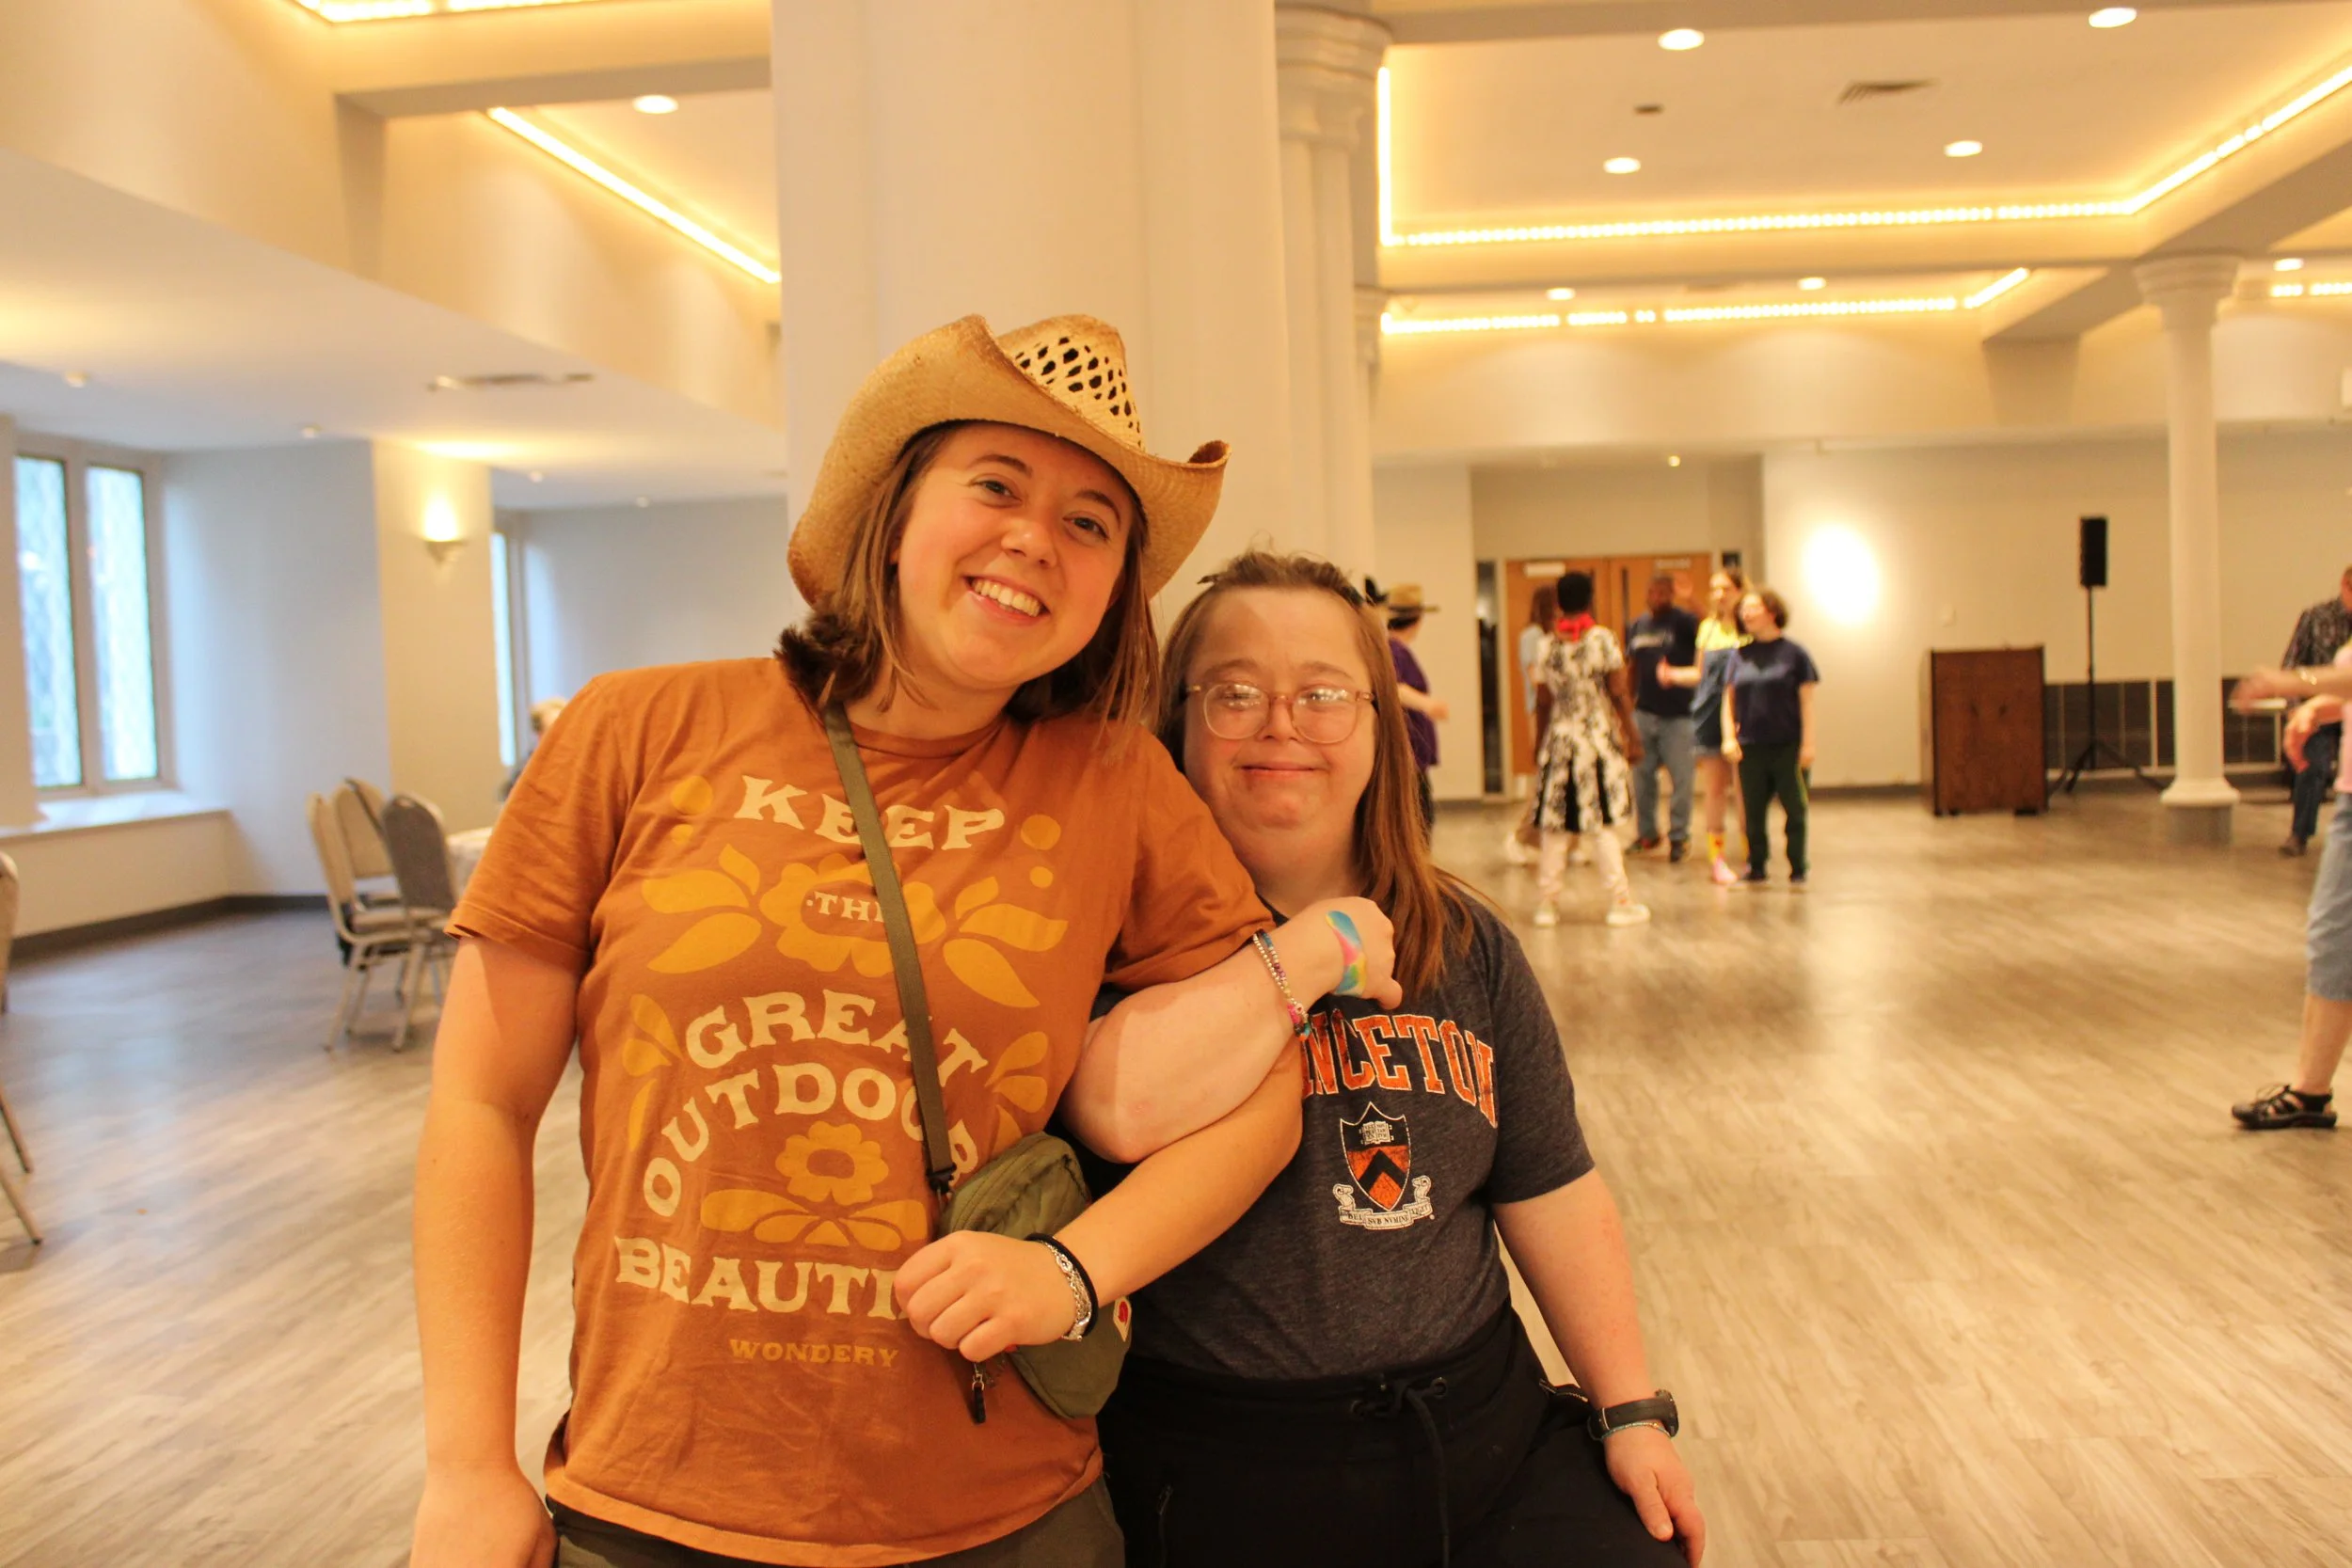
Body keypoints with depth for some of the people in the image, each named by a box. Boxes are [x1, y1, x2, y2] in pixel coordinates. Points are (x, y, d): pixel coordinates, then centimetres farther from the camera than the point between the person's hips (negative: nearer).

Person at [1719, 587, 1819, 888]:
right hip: (1750, 747, 3)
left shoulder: (1793, 652, -2)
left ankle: (1799, 868, 15)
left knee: (1794, 809, 4)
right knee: (1753, 812, 7)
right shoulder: (1740, 654, 8)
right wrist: (1729, 737, 0)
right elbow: (1729, 698, 11)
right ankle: (1756, 868, 19)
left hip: (1788, 746, -3)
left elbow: (1806, 700, -2)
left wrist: (1807, 742, -7)